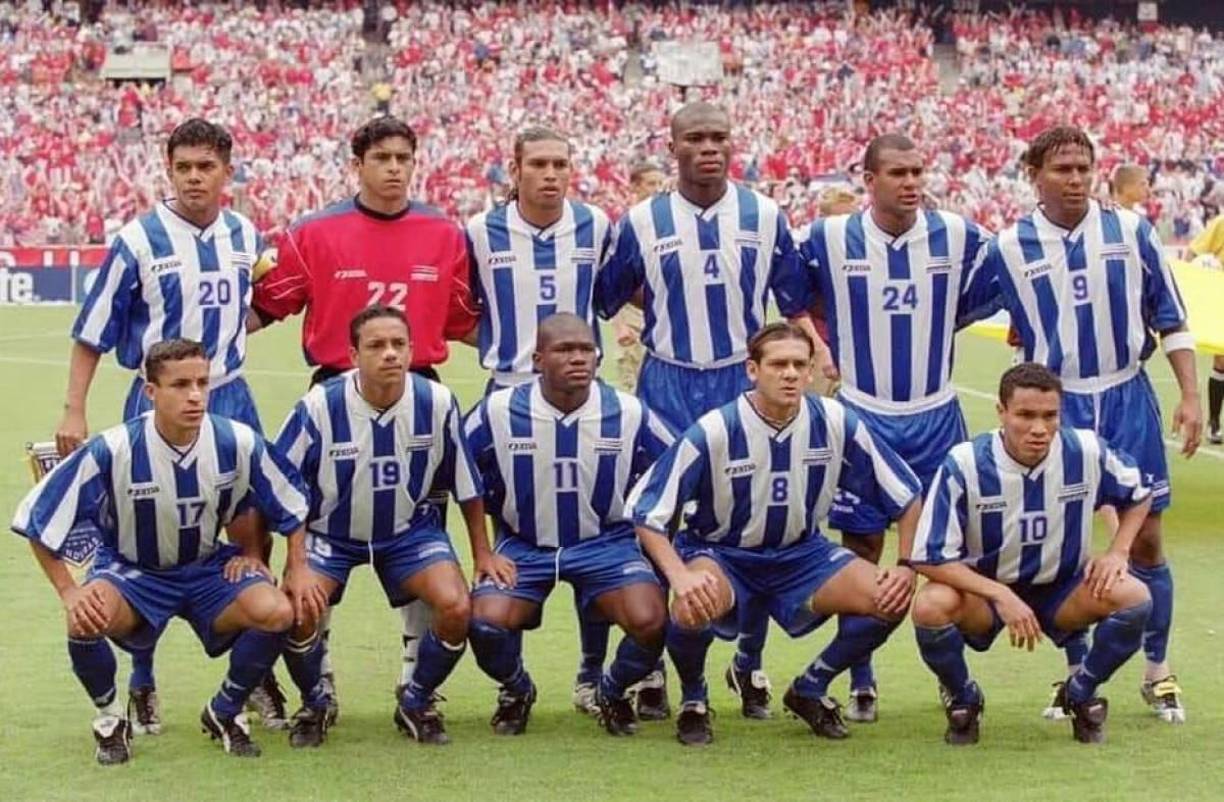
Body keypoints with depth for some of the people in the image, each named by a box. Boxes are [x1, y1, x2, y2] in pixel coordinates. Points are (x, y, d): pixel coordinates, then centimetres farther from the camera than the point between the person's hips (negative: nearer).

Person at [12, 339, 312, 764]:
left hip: (209, 568, 2)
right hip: (131, 570, -2)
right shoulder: (112, 451, -23)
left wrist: (297, 573, -2)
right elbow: (40, 519, -13)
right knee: (85, 619, -35)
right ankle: (109, 718, -2)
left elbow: (291, 504, 2)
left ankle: (225, 712, 3)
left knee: (278, 612, -26)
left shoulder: (237, 443, -17)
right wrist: (69, 593, -17)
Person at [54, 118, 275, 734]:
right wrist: (74, 411, -8)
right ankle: (142, 687, 15)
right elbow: (92, 334, -4)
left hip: (230, 401, 4)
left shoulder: (246, 237, 4)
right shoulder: (138, 241, -8)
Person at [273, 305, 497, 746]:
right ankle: (314, 705, 7)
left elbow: (466, 482, 0)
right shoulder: (319, 406, -21)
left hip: (410, 530, 1)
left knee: (456, 607, -22)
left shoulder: (436, 402, -15)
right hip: (331, 533, -1)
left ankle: (416, 702, 7)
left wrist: (483, 553, 5)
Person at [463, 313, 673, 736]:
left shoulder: (629, 414, -8)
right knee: (487, 622, -26)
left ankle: (613, 691, 11)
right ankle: (515, 690, 12)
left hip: (605, 541, 0)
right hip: (523, 544, 0)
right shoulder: (498, 412, -10)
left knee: (650, 621, -25)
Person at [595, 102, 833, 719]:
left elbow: (795, 301, 8)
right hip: (668, 388, -1)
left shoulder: (765, 216, 3)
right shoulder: (642, 222, 1)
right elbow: (602, 301, 10)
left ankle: (751, 665, 16)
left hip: (745, 384, 1)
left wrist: (818, 354, -3)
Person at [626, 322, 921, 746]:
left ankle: (811, 689, 8)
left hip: (801, 554, 4)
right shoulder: (713, 432, -21)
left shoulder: (835, 423, -12)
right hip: (720, 554, -3)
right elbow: (646, 510, -18)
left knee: (891, 599, -18)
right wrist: (680, 577, -33)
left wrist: (908, 567, -11)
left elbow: (906, 496, -1)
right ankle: (693, 699, -2)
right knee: (694, 606, -37)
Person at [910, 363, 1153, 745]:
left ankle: (1080, 693, 5)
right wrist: (1002, 597, -29)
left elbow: (1139, 493, 7)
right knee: (931, 607, -34)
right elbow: (930, 557, -21)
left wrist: (1117, 552, -8)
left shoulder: (1086, 452, -16)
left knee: (1133, 597, -24)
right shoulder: (965, 464, -23)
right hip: (983, 591, -2)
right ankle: (963, 699, 0)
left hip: (1061, 591, 2)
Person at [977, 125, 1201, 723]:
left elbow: (1170, 319, 4)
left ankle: (1157, 671, 15)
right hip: (1058, 406, 0)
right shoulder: (1008, 248, -2)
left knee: (1144, 539, 2)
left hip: (1128, 400, 0)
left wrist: (1190, 395, -1)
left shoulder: (1131, 231, 0)